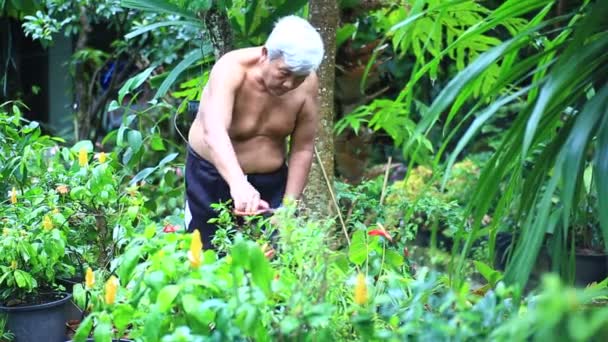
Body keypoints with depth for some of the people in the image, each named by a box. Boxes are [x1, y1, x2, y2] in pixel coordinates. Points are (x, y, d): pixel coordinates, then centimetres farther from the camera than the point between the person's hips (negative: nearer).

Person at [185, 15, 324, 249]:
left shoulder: (307, 84, -15)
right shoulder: (232, 69, -27)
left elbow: (302, 149, -6)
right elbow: (214, 132, -43)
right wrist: (238, 184, -59)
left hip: (270, 179, 3)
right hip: (213, 176, -3)